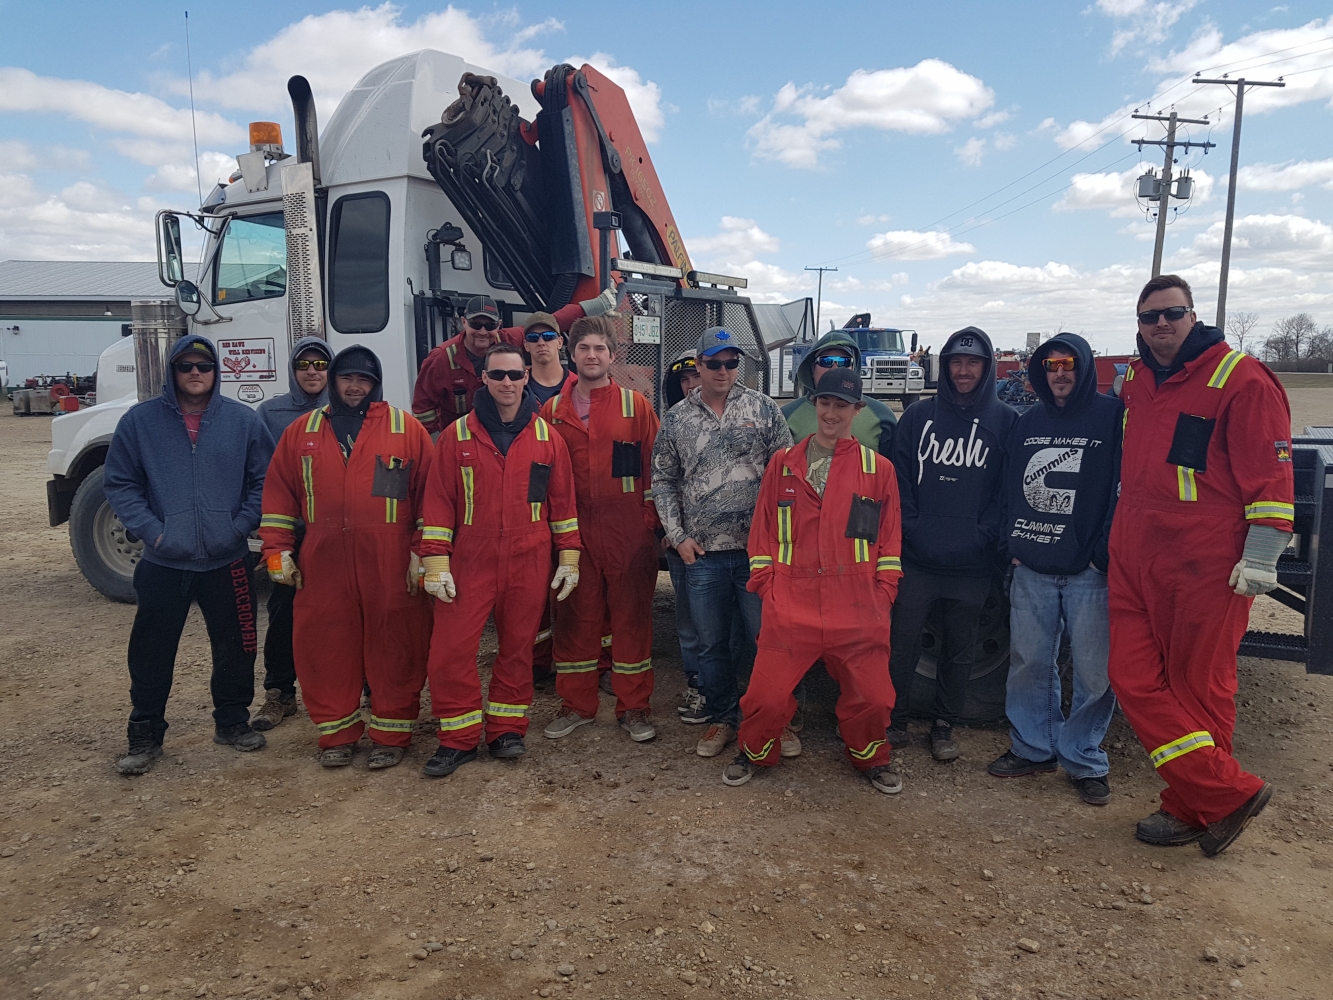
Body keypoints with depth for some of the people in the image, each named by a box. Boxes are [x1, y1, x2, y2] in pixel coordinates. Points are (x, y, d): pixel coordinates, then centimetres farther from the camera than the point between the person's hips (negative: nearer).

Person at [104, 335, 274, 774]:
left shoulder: (242, 420, 1)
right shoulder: (140, 419, 0)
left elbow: (264, 480, 4)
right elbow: (119, 483, 2)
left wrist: (241, 525, -6)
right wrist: (151, 530, -8)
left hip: (227, 561, 1)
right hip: (163, 562, -1)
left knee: (235, 647, 11)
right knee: (152, 652, 6)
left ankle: (232, 721, 29)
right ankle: (145, 735, 22)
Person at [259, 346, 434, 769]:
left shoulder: (407, 430, 4)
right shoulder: (301, 432, 13)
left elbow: (429, 495, 1)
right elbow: (279, 495, 14)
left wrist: (423, 552, -3)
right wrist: (278, 550, 8)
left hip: (391, 564, -2)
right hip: (322, 563, 3)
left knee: (394, 648, 3)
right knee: (325, 647, 6)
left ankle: (391, 734, 17)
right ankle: (336, 734, 22)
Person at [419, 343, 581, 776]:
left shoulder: (546, 437, 5)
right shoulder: (457, 436, 2)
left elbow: (563, 500, 8)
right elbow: (439, 501, 1)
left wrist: (569, 557, 5)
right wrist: (435, 562, -4)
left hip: (529, 563, 1)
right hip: (469, 562, -1)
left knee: (518, 647, 10)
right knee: (450, 649, -4)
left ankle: (506, 729, 26)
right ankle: (459, 738, 13)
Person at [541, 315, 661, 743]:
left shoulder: (635, 405, 3)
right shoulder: (553, 410, 9)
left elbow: (654, 464, 2)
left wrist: (650, 517, -6)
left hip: (628, 529, -2)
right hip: (572, 528, 2)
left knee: (631, 615, 4)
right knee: (575, 616, 8)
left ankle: (633, 708, 16)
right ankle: (576, 704, 22)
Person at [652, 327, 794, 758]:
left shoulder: (762, 408, 2)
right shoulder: (675, 420, 7)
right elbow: (663, 481, 10)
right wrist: (678, 536, 2)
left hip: (757, 548, -2)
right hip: (701, 553, 2)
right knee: (711, 643, 12)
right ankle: (722, 719, 28)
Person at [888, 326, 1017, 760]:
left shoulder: (1005, 421, 4)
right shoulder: (919, 415, 6)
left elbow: (1007, 487, 1)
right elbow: (900, 476, 3)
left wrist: (988, 535, -9)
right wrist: (910, 527, -7)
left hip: (973, 563, 0)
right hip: (917, 558, 0)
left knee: (960, 650, 11)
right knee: (903, 643, 4)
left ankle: (943, 727, 26)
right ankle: (895, 720, 20)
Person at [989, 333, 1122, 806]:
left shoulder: (1112, 417, -3)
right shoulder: (1027, 423, 13)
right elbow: (1009, 488, 17)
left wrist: (1104, 551, -13)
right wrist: (1012, 544, 7)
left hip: (1089, 571, -4)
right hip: (1031, 568, 5)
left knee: (1094, 670, 1)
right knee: (1028, 661, 10)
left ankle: (1083, 760, 17)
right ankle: (1032, 747, 26)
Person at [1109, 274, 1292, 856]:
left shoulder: (1240, 379, -7)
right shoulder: (1135, 383, 14)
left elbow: (1270, 474, -10)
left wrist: (1259, 559, -14)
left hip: (1206, 564, -7)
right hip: (1134, 560, 7)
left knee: (1198, 688, 4)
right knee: (1134, 678, 2)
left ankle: (1192, 808, 19)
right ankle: (1230, 791, 12)